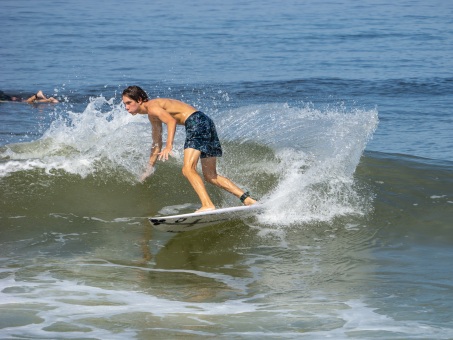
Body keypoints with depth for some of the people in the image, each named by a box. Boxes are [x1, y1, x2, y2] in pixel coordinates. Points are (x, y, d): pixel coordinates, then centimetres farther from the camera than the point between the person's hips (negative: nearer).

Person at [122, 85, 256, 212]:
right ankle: (247, 199, 10)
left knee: (188, 169, -22)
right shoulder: (152, 116, 23)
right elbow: (157, 143, 32)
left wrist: (169, 146, -34)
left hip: (197, 122, -10)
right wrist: (150, 168, 36)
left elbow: (171, 120, -23)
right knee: (211, 176, 13)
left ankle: (208, 205, -36)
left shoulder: (152, 106, -7)